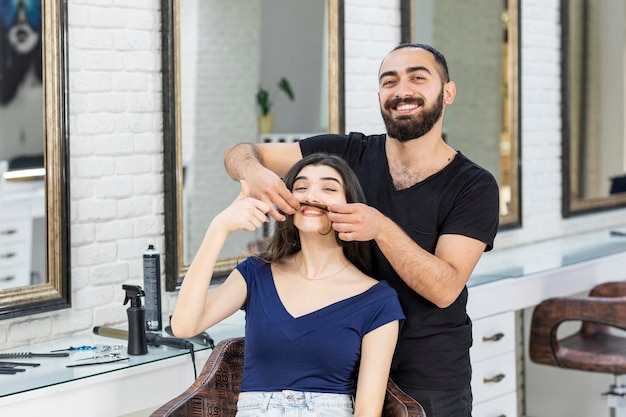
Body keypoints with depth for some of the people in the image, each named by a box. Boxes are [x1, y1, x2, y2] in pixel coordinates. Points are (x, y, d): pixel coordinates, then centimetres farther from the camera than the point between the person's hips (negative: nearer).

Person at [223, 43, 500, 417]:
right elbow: (240, 153, -2)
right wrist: (254, 172, -26)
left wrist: (381, 229, -33)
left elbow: (445, 288, -19)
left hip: (432, 380, -2)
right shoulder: (348, 153, -2)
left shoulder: (474, 186, -9)